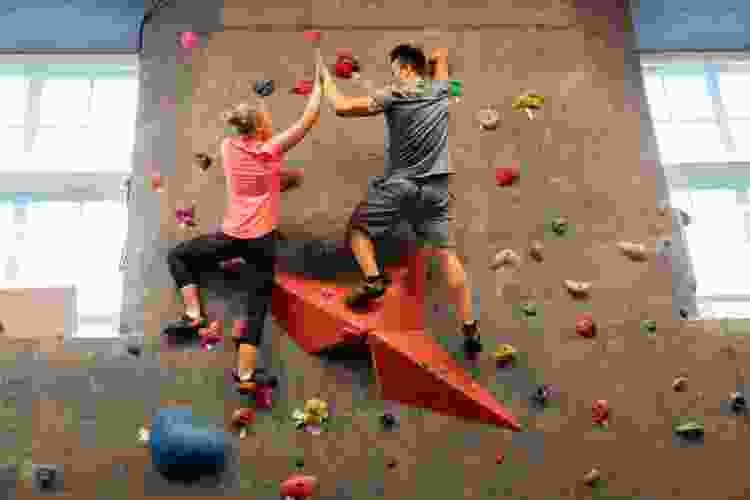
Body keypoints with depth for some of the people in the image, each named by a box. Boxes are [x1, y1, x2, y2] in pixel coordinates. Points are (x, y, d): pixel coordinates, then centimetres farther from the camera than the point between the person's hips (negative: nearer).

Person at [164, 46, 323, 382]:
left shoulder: (228, 148, 1)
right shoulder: (272, 149, -8)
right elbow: (309, 118, -3)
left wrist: (283, 176, 15)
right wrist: (318, 80, 4)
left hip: (231, 236, 2)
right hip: (262, 240, -2)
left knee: (177, 256, 24)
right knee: (257, 309, 5)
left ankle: (193, 315, 11)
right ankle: (245, 375, 7)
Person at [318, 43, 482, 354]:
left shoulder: (392, 96, -7)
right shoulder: (440, 91, 7)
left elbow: (342, 107, -7)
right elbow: (440, 56, 30)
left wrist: (325, 77, 5)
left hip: (399, 185, -4)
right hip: (436, 188, 4)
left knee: (357, 228, 16)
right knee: (447, 253, 4)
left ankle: (373, 279, -5)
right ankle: (469, 328, 2)